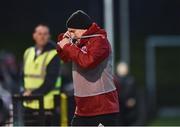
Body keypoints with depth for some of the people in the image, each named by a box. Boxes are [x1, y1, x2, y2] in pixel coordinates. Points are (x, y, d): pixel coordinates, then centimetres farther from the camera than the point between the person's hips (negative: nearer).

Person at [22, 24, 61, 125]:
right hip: (29, 104, 7)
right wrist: (26, 91, 0)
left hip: (47, 105, -7)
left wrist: (34, 93, -18)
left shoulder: (53, 55, -9)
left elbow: (51, 80, -14)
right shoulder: (28, 53, 12)